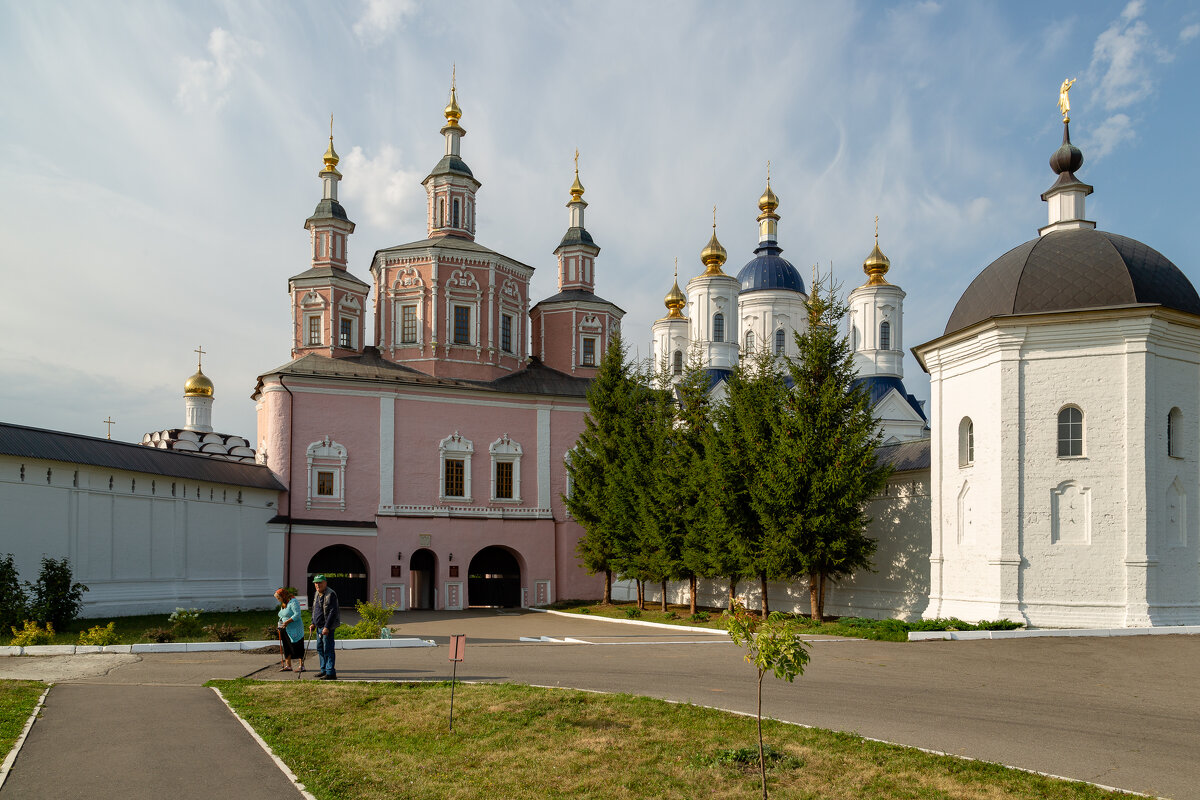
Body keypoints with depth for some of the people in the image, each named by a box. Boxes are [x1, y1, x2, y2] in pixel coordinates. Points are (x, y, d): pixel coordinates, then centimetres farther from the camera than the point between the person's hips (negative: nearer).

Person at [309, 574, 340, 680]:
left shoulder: (331, 594, -15)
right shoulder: (317, 594, 14)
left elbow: (332, 612, -20)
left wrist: (327, 627, -24)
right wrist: (313, 623, 17)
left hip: (327, 627, -9)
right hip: (319, 627, 9)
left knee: (328, 650, -9)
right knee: (320, 649, 15)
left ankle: (331, 673, -7)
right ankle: (324, 670, 25)